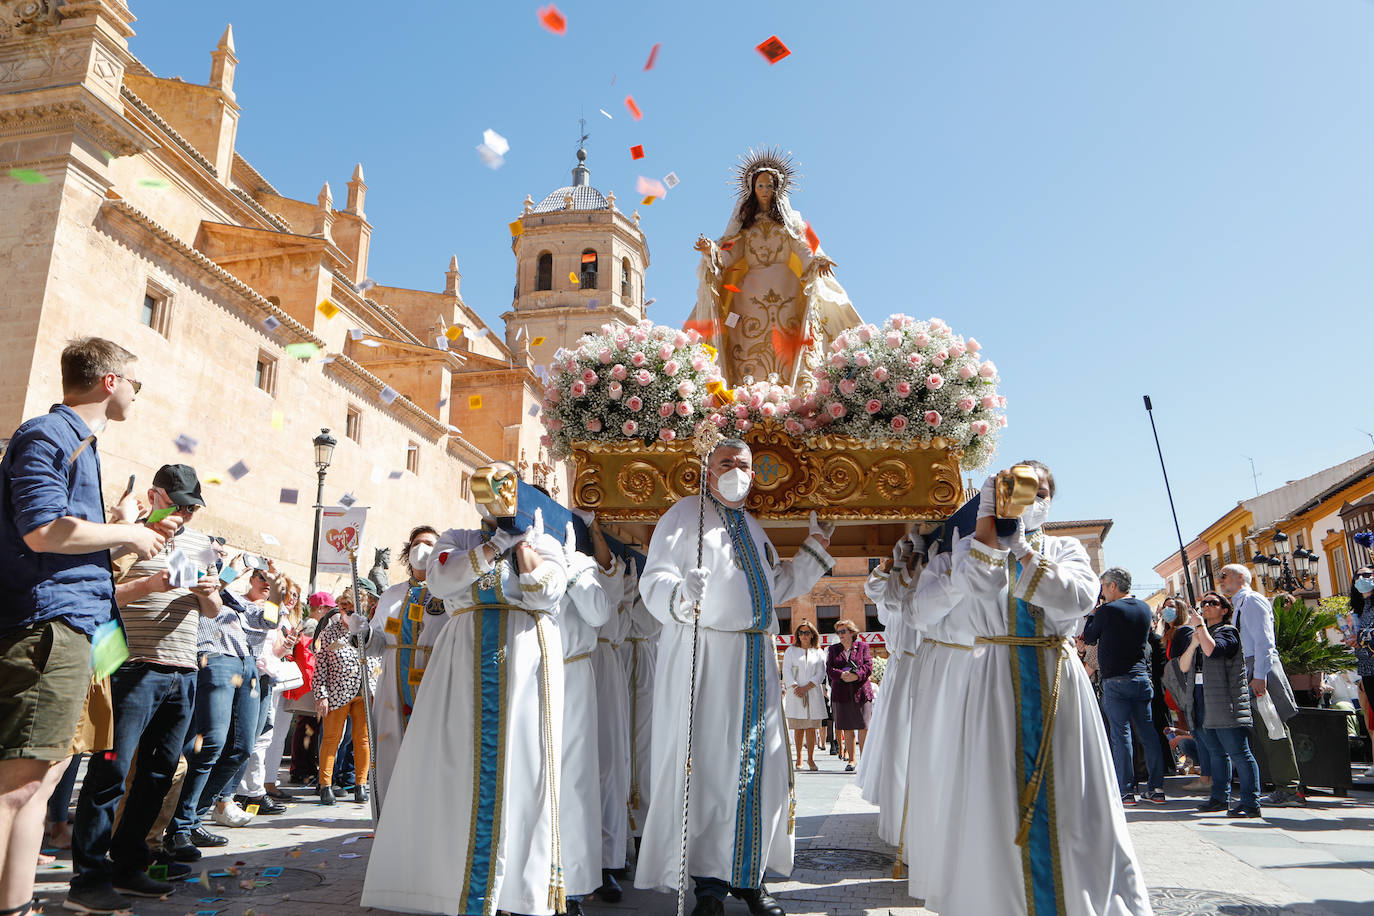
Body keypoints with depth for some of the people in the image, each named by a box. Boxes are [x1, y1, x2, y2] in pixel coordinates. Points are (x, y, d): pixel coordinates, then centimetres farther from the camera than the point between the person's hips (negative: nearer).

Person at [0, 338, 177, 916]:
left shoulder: (79, 443, 23)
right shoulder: (48, 435, -8)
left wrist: (137, 541, 20)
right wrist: (128, 534, -10)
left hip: (67, 625, 11)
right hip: (47, 623, -11)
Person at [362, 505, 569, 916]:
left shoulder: (545, 544, 12)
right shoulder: (459, 538, 15)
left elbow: (545, 596, -6)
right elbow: (440, 580, -5)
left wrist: (523, 543, -2)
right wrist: (495, 545, -6)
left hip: (525, 662, -1)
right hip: (465, 665, 1)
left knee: (521, 768, -2)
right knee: (456, 769, -1)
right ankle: (448, 881, 8)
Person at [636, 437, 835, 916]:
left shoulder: (752, 527, 21)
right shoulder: (686, 514, 0)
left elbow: (775, 587, 26)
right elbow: (654, 579, -11)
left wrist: (815, 549, 21)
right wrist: (681, 596, -32)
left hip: (755, 660, 6)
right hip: (703, 656, -6)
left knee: (757, 765, 6)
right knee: (706, 761, -5)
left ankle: (747, 874, 18)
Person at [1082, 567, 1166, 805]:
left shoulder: (1107, 611, -11)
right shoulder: (1145, 609, 8)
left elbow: (1089, 638, 1)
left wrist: (1092, 614, 15)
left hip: (1116, 681, -6)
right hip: (1142, 677, 6)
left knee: (1120, 734, -3)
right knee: (1147, 733, 9)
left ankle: (1126, 790, -2)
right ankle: (1156, 788, 12)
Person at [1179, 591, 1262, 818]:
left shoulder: (1228, 632, -4)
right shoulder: (1200, 634, 19)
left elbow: (1212, 650, -26)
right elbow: (1183, 666, 11)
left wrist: (1199, 625, -14)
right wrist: (1193, 643, -5)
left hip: (1226, 706, -8)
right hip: (1205, 707, 8)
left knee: (1239, 753, -7)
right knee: (1216, 754, 15)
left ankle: (1251, 803, -4)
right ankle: (1219, 798, 22)